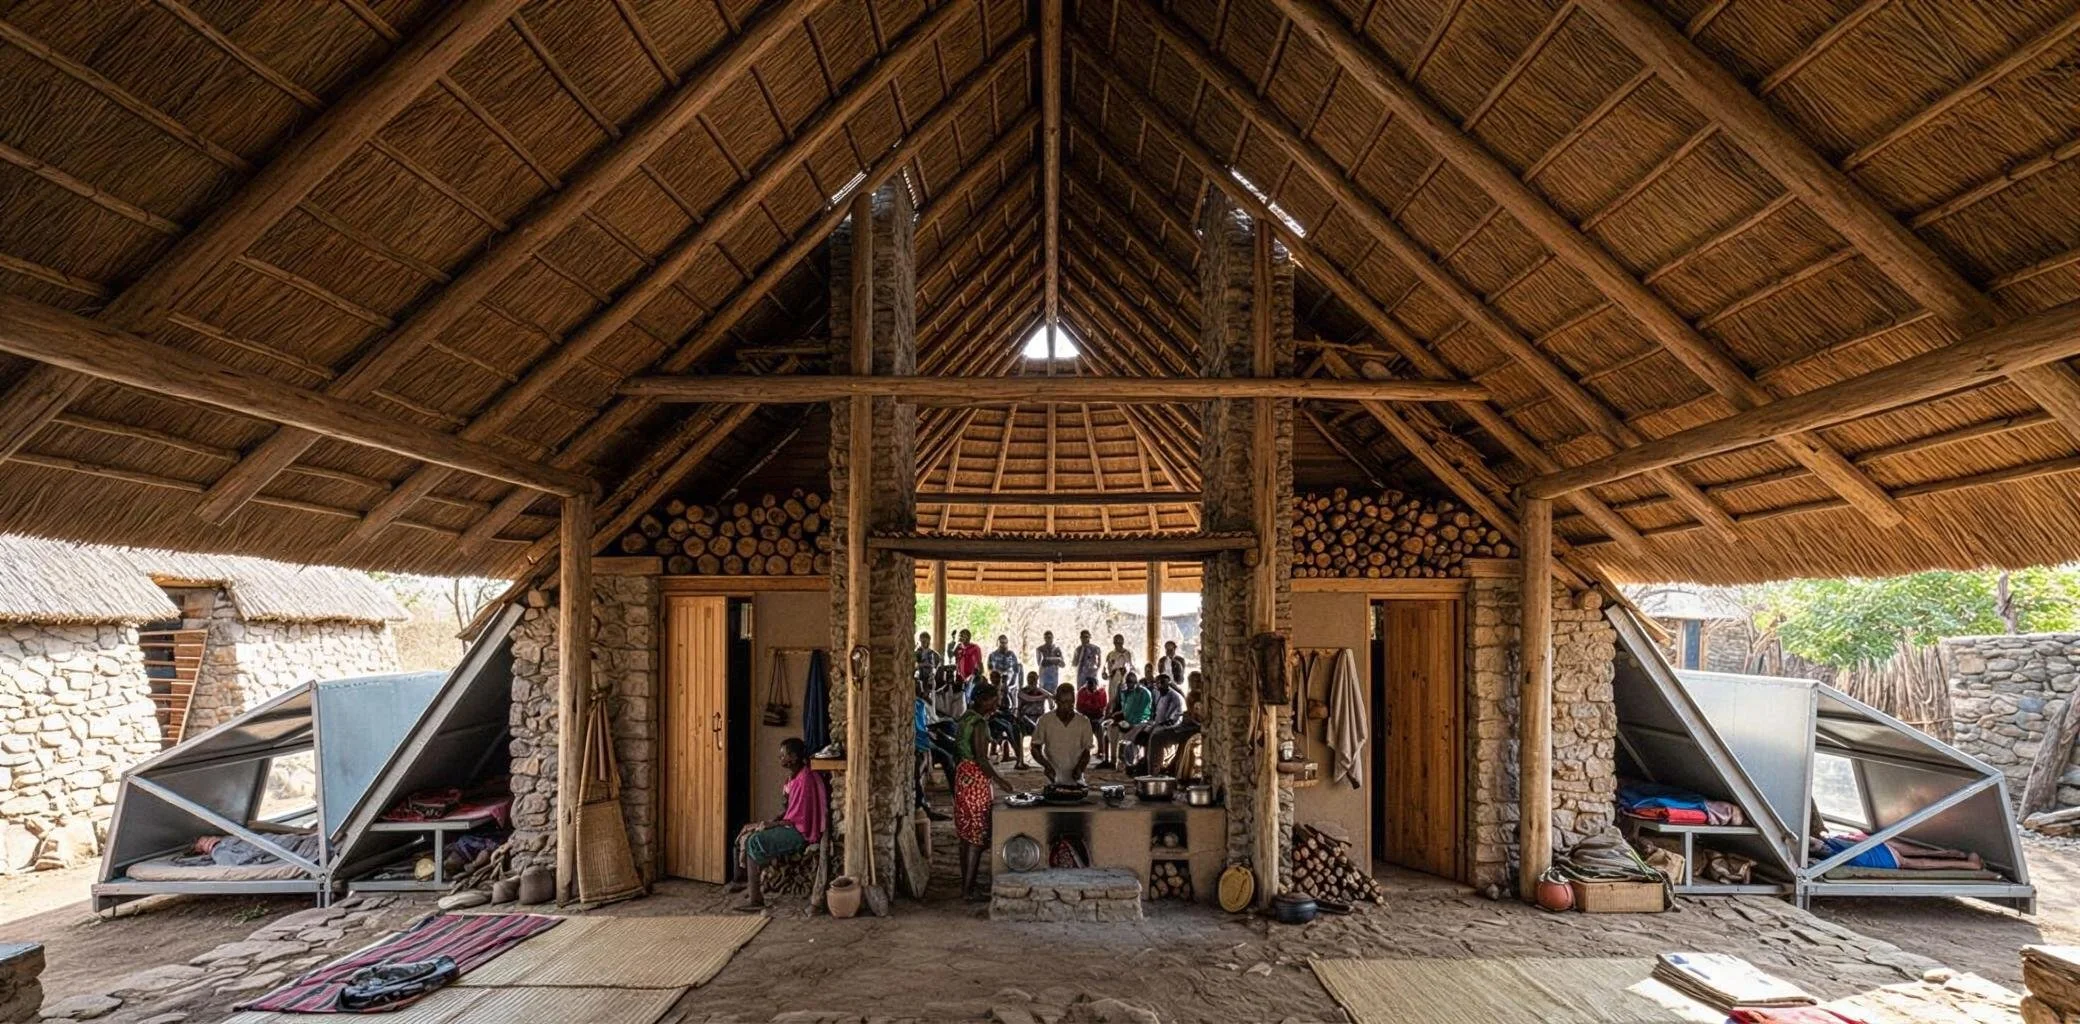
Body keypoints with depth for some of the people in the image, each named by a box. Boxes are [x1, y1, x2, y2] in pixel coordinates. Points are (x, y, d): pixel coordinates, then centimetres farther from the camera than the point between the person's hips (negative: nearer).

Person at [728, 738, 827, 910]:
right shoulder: (795, 776, 11)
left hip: (802, 832, -10)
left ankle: (755, 897, -12)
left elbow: (797, 818, -21)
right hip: (793, 825, 10)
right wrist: (774, 820, 3)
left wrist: (771, 824, -11)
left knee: (754, 842, -18)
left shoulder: (804, 780, -21)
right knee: (749, 834, 5)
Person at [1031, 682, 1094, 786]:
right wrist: (1046, 765, -15)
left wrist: (1080, 768, -13)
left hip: (1075, 778, 1)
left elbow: (1086, 752, 5)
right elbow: (1035, 749, 2)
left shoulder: (1084, 722, 0)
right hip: (1052, 779, -1)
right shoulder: (1044, 721, -3)